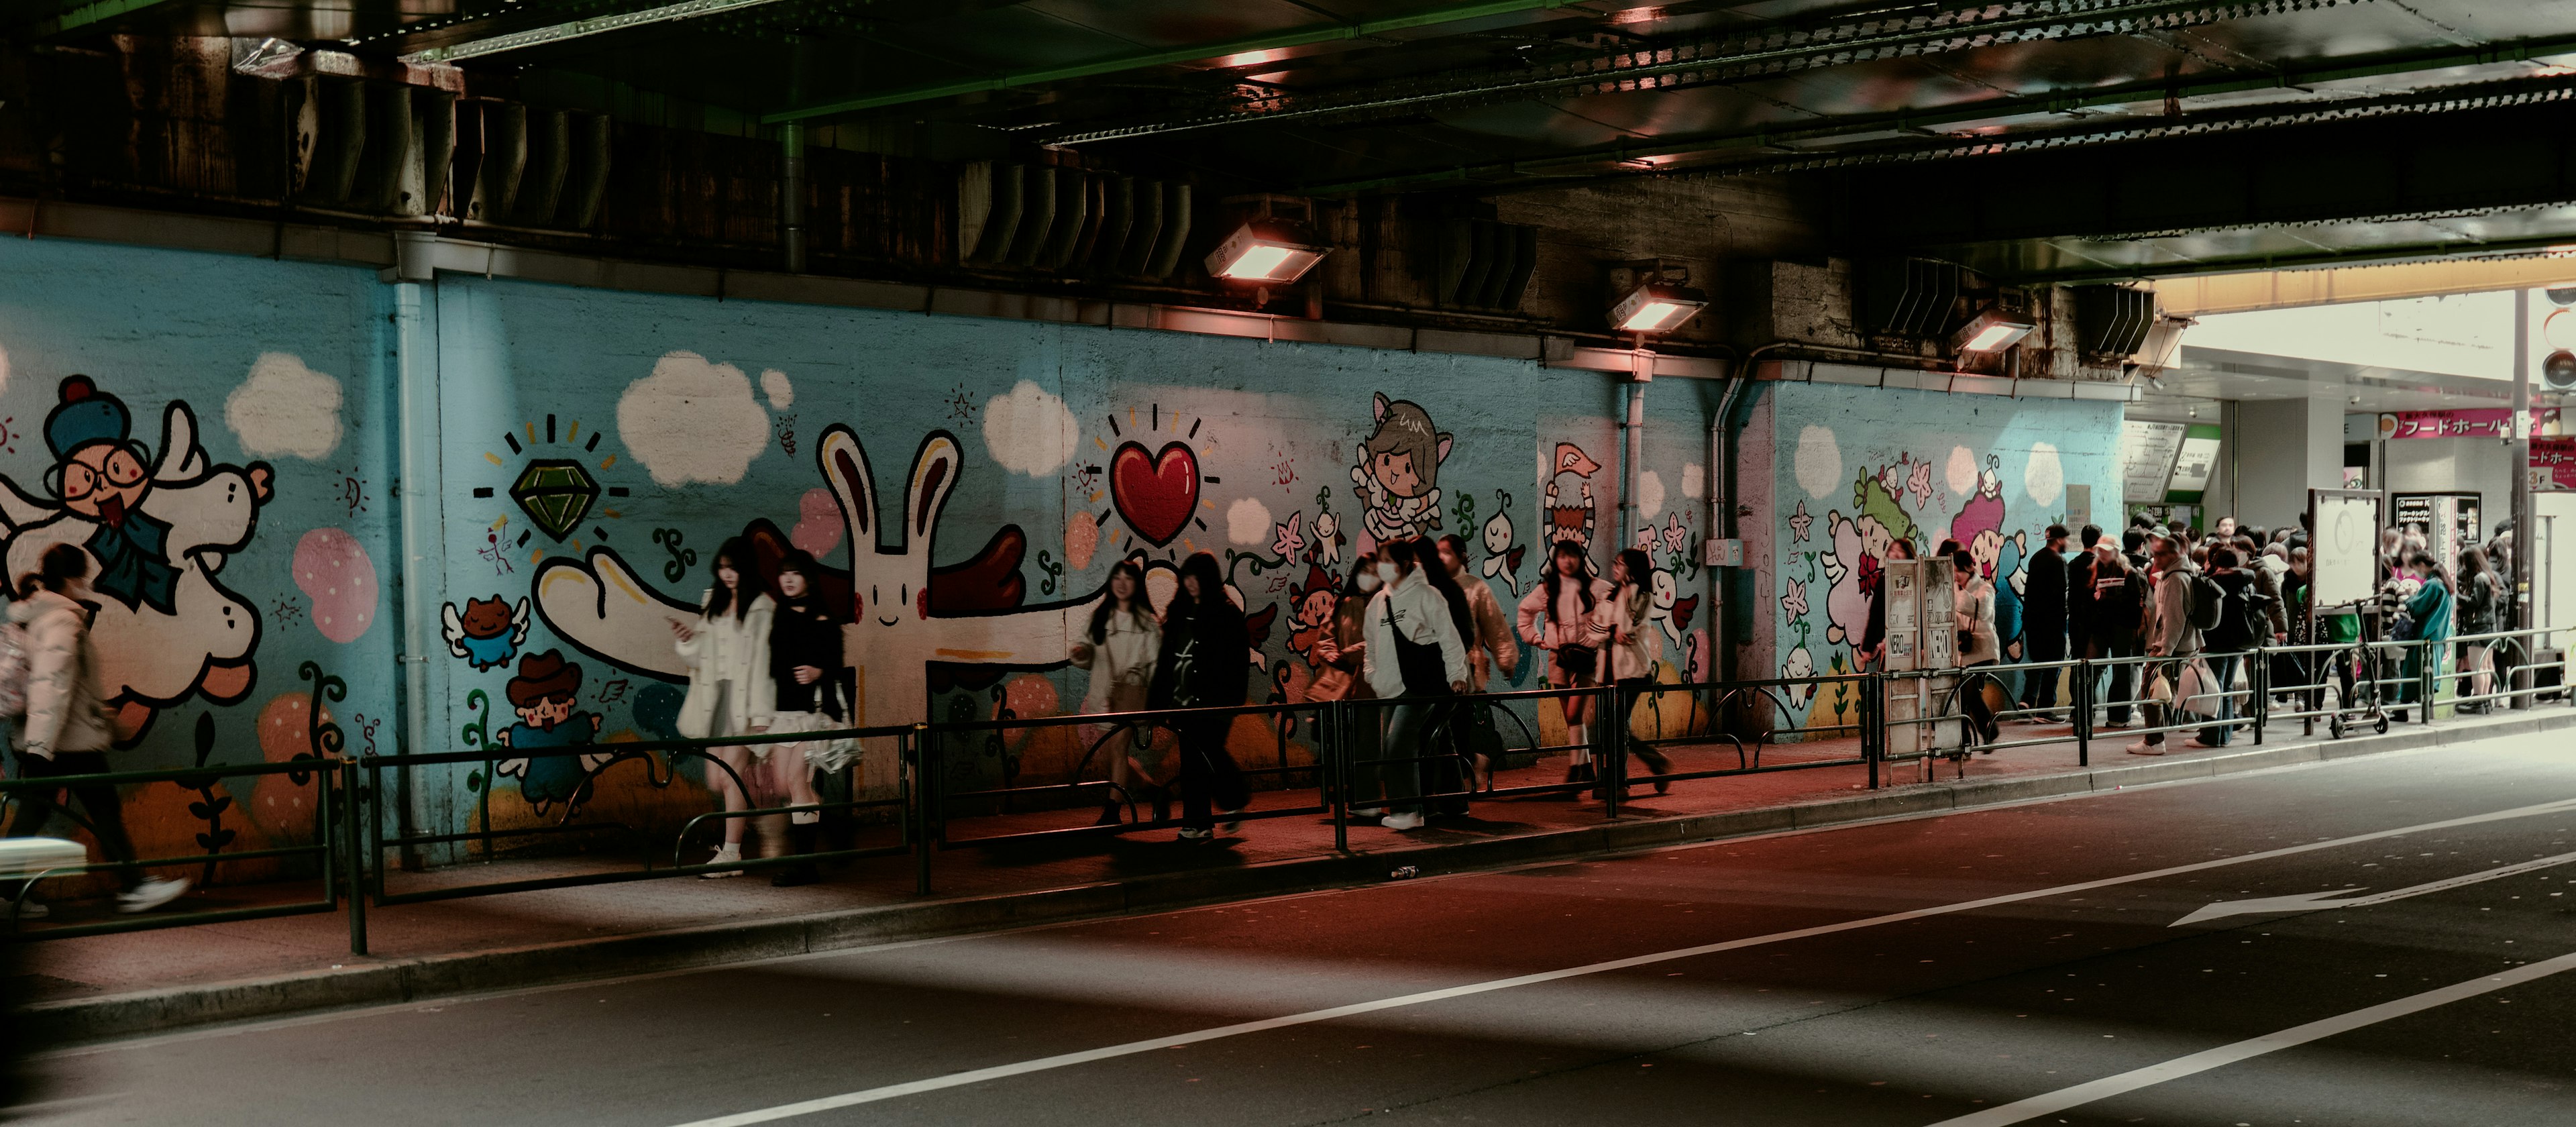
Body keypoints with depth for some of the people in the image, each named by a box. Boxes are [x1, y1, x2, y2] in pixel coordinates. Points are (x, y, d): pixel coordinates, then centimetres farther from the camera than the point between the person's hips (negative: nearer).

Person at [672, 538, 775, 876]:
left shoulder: (762, 608, -7)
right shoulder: (712, 603, 14)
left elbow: (765, 660, -11)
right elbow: (701, 657, 17)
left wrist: (761, 715, -15)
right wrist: (687, 640, -6)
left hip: (745, 698, -7)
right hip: (715, 696, 7)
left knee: (731, 775, -10)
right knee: (717, 779, 7)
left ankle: (731, 854, -6)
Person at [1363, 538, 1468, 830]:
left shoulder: (1425, 595, -4)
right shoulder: (1378, 602, 16)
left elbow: (1449, 637, -4)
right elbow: (1373, 645, 25)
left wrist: (1457, 674, -6)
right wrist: (1371, 675, 15)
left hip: (1420, 685, -7)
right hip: (1392, 687, 7)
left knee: (1399, 743, -17)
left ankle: (1408, 810, -15)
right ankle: (1412, 809, 11)